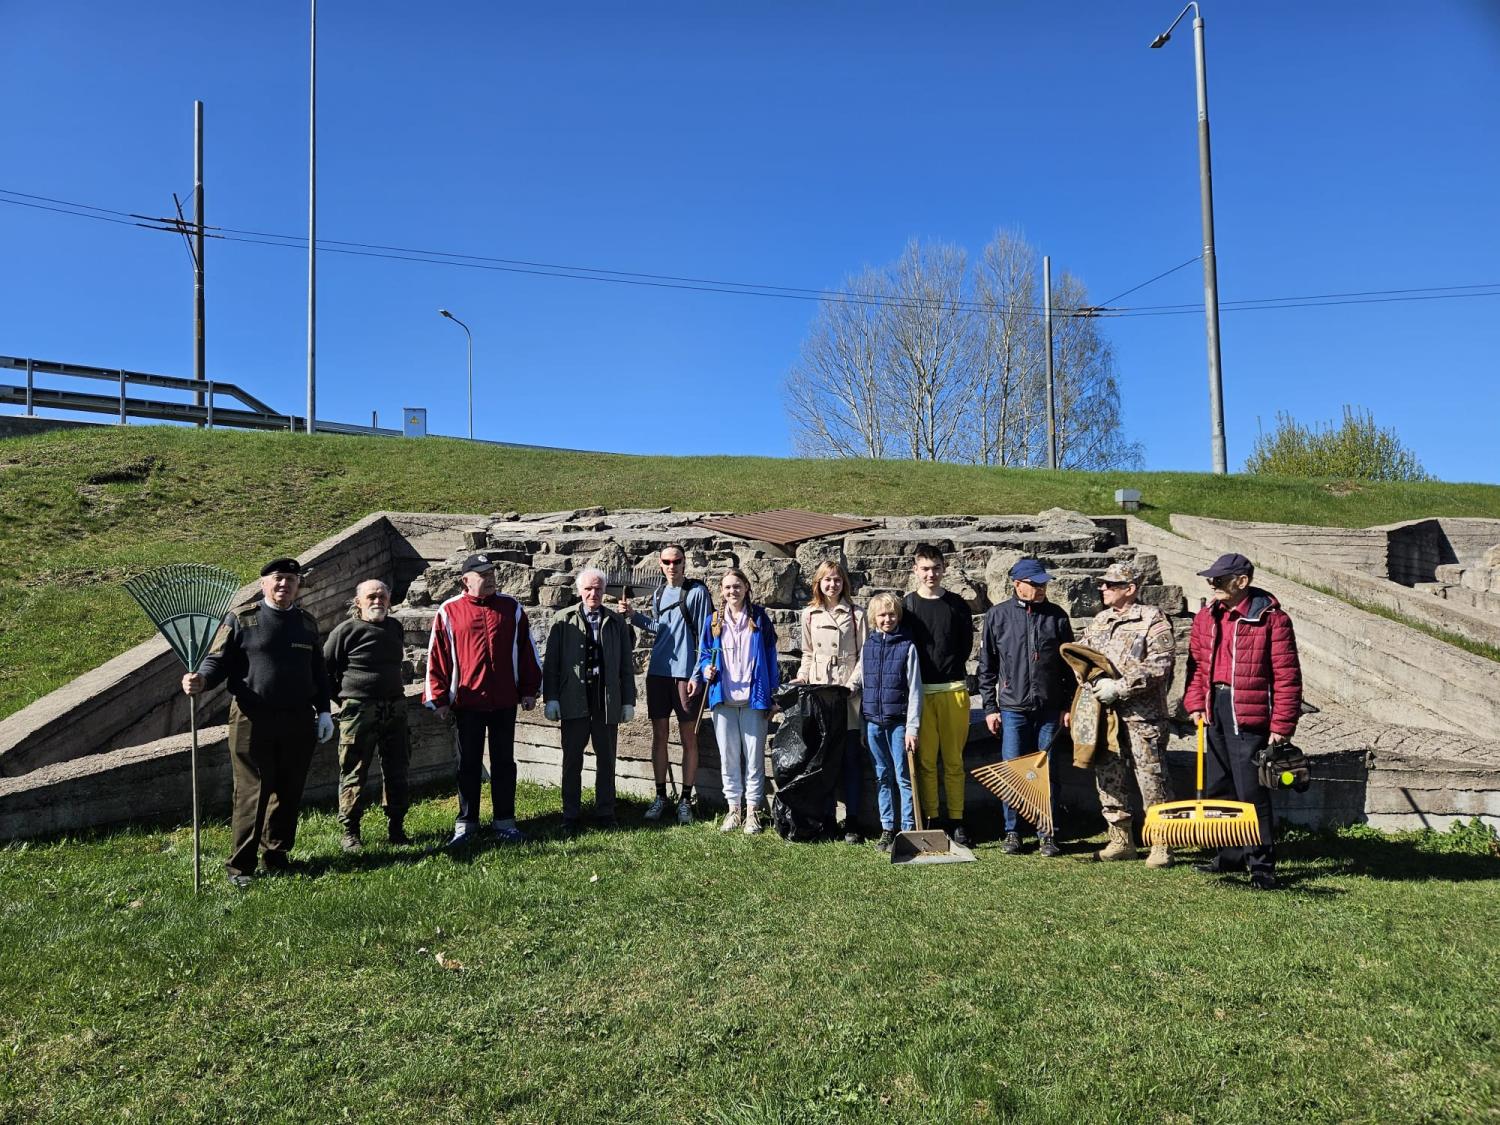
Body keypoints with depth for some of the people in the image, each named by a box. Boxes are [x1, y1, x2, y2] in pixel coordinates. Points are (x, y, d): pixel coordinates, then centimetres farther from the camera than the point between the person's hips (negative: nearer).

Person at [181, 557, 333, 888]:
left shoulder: (307, 622, 13)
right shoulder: (242, 619, 0)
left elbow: (318, 671, 18)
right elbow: (219, 659, -4)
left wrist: (323, 711, 14)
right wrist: (201, 679, -25)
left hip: (299, 722, 4)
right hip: (252, 720, -4)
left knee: (289, 793, 10)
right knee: (252, 793, -2)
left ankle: (277, 855, 24)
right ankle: (239, 866, 8)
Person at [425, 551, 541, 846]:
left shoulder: (511, 608, 4)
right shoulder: (449, 611, -1)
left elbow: (526, 649, 7)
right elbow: (437, 656, 0)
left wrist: (529, 690, 5)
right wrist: (439, 698, -1)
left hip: (504, 701, 2)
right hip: (466, 702, -1)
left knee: (504, 763, 8)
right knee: (468, 764, 8)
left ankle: (505, 821, 17)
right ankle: (466, 822, 18)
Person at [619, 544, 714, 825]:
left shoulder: (697, 592, -5)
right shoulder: (658, 594, 12)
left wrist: (698, 674, -13)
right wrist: (632, 615, 11)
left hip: (685, 673, -5)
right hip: (657, 672, 6)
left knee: (688, 738, 3)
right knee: (659, 735, 9)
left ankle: (686, 799, 10)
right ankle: (661, 796, 19)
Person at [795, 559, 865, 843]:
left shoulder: (855, 614, 2)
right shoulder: (809, 615, 12)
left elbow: (865, 654, 0)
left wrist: (853, 683, -11)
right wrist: (801, 678, 3)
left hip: (849, 695, -3)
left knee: (851, 759, -1)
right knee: (823, 758, 3)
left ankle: (852, 822, 4)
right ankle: (826, 817, 11)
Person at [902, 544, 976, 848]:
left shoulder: (957, 604, 8)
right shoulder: (907, 606, 6)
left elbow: (966, 644, 13)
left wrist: (951, 670, 6)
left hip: (953, 689, 0)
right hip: (919, 691, 0)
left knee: (954, 759, 4)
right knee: (925, 759, 2)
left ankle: (957, 821, 10)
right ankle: (931, 820, 10)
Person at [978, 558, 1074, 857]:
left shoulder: (1056, 616, 5)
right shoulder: (997, 616, 0)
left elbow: (1069, 665, 9)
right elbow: (986, 666, 4)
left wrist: (1068, 706, 5)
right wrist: (989, 707, 0)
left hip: (1049, 709, 1)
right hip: (1012, 709, -1)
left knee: (1047, 772, 6)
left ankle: (1047, 834, 17)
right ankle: (1012, 832, 16)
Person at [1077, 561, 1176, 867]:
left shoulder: (1153, 620, -7)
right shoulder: (1099, 621, 14)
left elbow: (1159, 666, -16)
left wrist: (1119, 687, -19)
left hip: (1142, 715, -7)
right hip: (1104, 713, 7)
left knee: (1152, 778, -2)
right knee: (1108, 777, 11)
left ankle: (1162, 845, 10)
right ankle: (1121, 840, 23)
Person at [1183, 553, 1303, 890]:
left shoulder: (1270, 619, -11)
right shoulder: (1206, 617, 9)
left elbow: (1287, 676, -11)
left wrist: (1282, 726, -13)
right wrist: (1195, 703, 3)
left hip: (1249, 714, -7)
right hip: (1215, 710, 7)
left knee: (1251, 791, -4)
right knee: (1217, 787, 14)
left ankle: (1261, 864, 8)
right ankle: (1231, 855, 28)